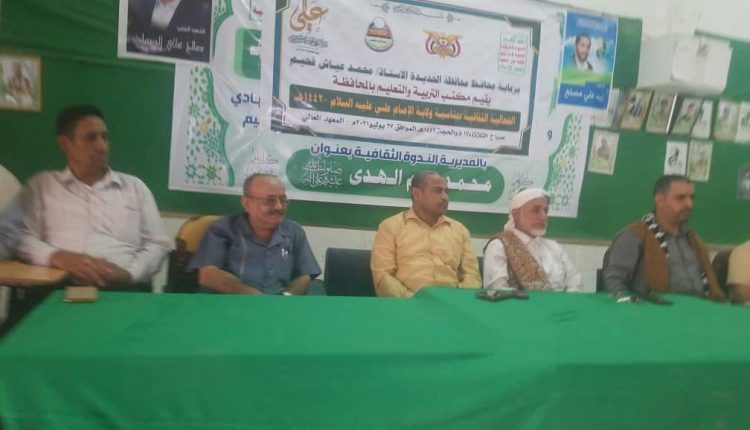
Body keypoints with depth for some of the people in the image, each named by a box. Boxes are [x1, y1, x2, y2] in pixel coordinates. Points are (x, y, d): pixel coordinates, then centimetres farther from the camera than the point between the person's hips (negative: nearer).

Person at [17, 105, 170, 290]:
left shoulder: (135, 187, 17)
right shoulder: (41, 185, 16)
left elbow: (158, 244, 11)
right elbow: (20, 237, 5)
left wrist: (129, 273, -7)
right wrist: (58, 257, -14)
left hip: (122, 288, 1)